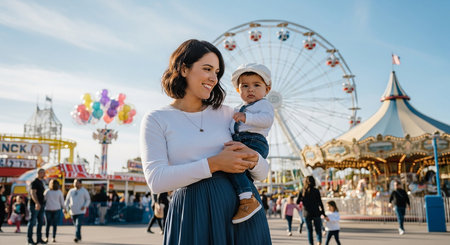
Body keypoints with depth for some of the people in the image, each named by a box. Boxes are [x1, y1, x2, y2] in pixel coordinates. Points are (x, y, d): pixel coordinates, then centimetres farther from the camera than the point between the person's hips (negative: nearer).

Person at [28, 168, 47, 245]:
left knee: (41, 222, 8)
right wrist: (37, 203, -30)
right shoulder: (35, 182, -9)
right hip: (35, 205, -9)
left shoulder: (41, 182, 17)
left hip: (41, 205, 9)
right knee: (32, 222, -3)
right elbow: (33, 194, -19)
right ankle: (30, 239, 3)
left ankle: (39, 238, 13)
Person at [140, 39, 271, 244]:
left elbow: (262, 173, 13)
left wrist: (252, 159, -11)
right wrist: (213, 164, -16)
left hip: (241, 205, 4)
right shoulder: (156, 120, 3)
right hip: (193, 214, -3)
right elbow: (156, 180, -12)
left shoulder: (226, 113, 12)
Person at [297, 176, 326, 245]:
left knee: (309, 231, 14)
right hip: (316, 213, -1)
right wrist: (323, 213, -3)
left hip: (306, 214, 1)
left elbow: (297, 202, 3)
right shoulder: (316, 191, -6)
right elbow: (320, 203, -7)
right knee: (318, 230, 5)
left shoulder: (302, 191, -1)